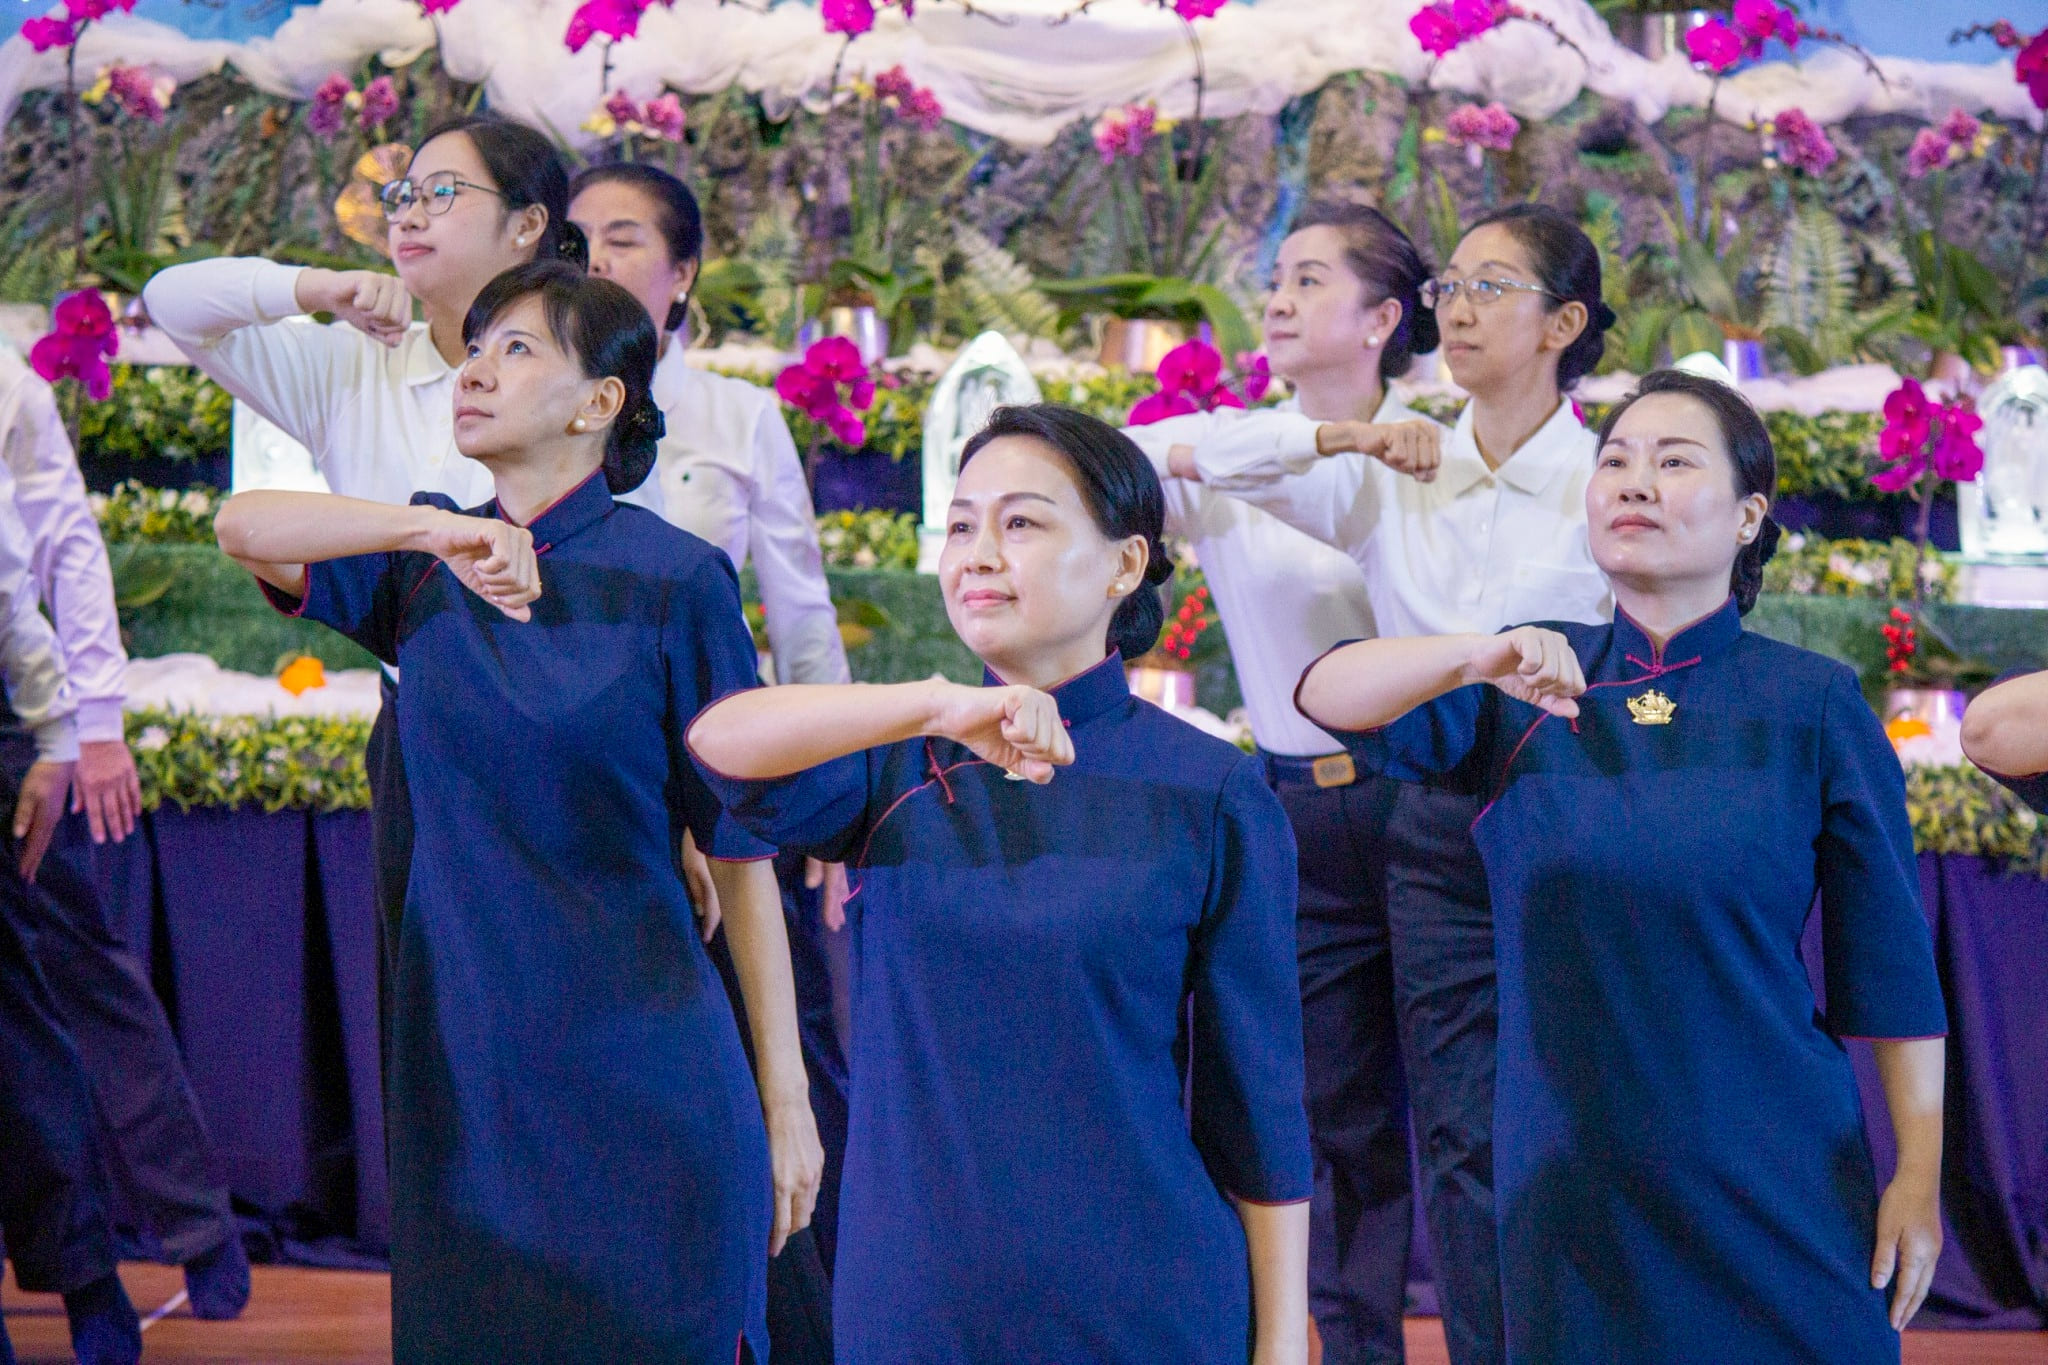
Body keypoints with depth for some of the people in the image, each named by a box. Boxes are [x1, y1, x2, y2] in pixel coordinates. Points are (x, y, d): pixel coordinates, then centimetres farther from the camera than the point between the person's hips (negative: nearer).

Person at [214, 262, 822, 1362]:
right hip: (462, 1064, 4)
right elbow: (245, 525, -9)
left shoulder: (670, 581, -6)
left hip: (641, 1079, -4)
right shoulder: (424, 570, 7)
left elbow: (742, 849, -5)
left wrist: (788, 1099, -5)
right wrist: (438, 532, -23)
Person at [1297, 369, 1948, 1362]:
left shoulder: (1810, 703, -1)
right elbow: (1327, 696, -11)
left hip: (1770, 1172, -2)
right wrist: (1478, 656, -29)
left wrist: (1920, 1172, -3)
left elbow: (1888, 956, 0)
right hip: (1570, 1166, 2)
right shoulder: (1531, 691, 5)